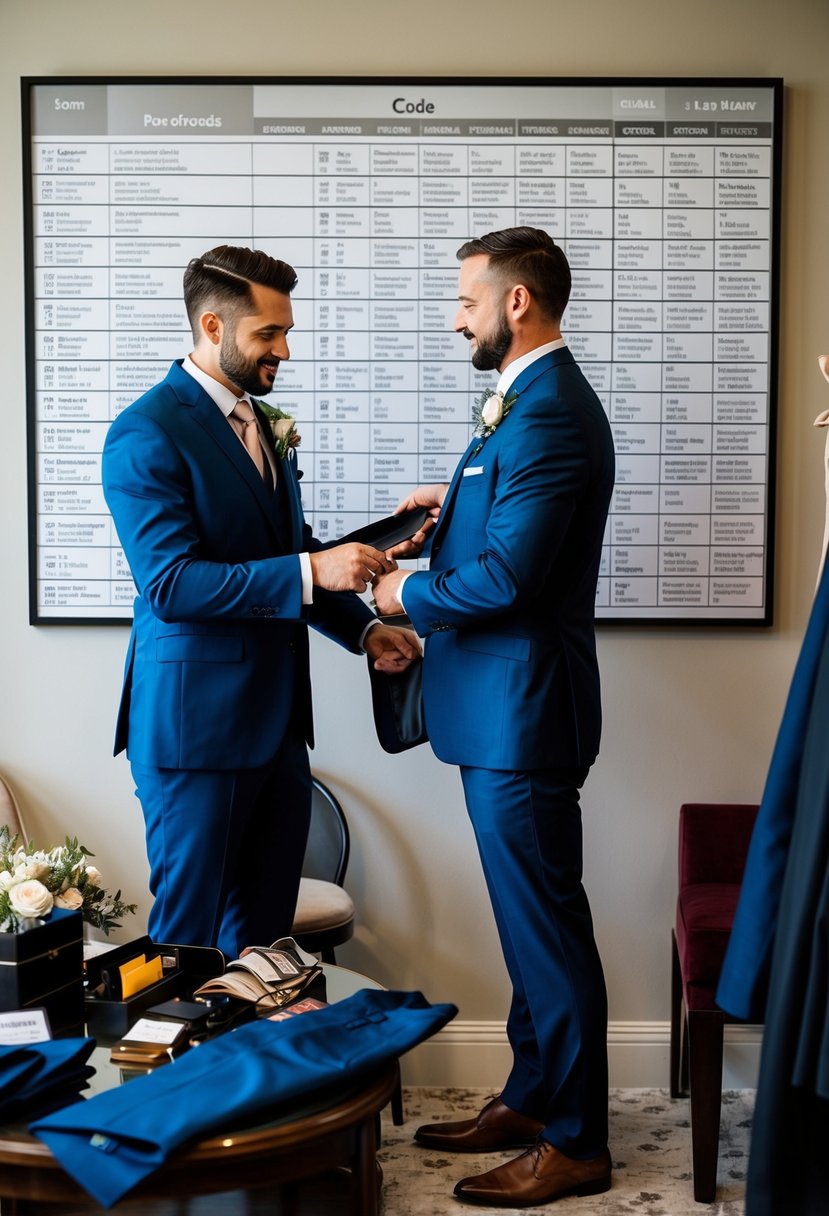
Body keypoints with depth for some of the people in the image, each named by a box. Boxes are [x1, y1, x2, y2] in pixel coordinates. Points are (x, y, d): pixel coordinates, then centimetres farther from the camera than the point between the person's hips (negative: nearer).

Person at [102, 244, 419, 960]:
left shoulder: (263, 425, 14)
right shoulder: (147, 435, -13)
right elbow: (171, 585, -21)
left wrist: (363, 629, 7)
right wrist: (312, 571, -27)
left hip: (277, 717, 8)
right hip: (196, 721, -8)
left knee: (266, 928, 13)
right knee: (189, 934, 4)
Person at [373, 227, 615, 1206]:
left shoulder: (549, 414, -20)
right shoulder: (533, 399, 14)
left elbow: (508, 575, -25)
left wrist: (409, 593, -10)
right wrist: (455, 503, 9)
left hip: (522, 709, -11)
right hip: (505, 703, 11)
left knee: (545, 922, 0)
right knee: (529, 915, 19)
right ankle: (530, 1098, 33)